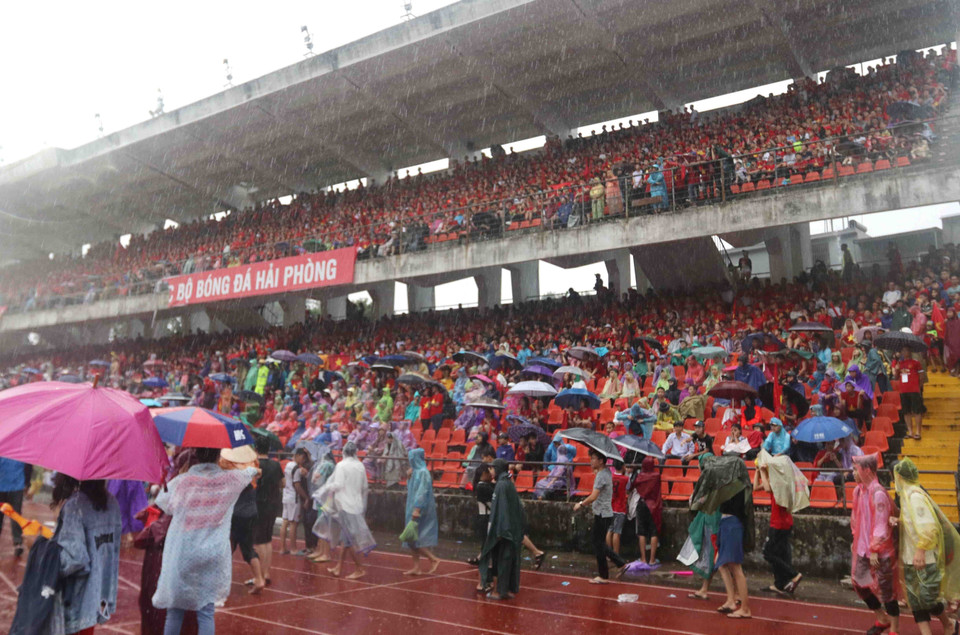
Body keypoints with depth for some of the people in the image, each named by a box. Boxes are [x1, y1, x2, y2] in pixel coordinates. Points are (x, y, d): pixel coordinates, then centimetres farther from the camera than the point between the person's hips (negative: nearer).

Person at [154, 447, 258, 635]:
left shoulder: (181, 481, -7)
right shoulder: (229, 479, -1)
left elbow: (163, 503, 8)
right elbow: (247, 473, 22)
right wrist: (254, 470, 44)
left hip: (181, 554, -1)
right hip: (213, 555, 1)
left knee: (175, 609, 14)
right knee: (206, 612, 6)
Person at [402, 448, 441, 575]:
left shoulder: (422, 472, -16)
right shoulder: (416, 471, 12)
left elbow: (422, 491, -22)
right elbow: (410, 489, 21)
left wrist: (417, 509, -25)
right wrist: (409, 477, 7)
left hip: (419, 508, -9)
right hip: (413, 507, 9)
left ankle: (434, 559, -1)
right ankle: (416, 567, 13)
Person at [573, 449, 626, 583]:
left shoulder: (601, 476, -19)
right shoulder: (607, 472, 9)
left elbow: (593, 496, -25)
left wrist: (581, 504, -12)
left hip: (602, 515, -9)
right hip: (606, 513, 9)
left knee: (598, 545, 1)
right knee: (600, 544, 18)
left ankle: (603, 576, 9)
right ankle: (620, 563, 19)